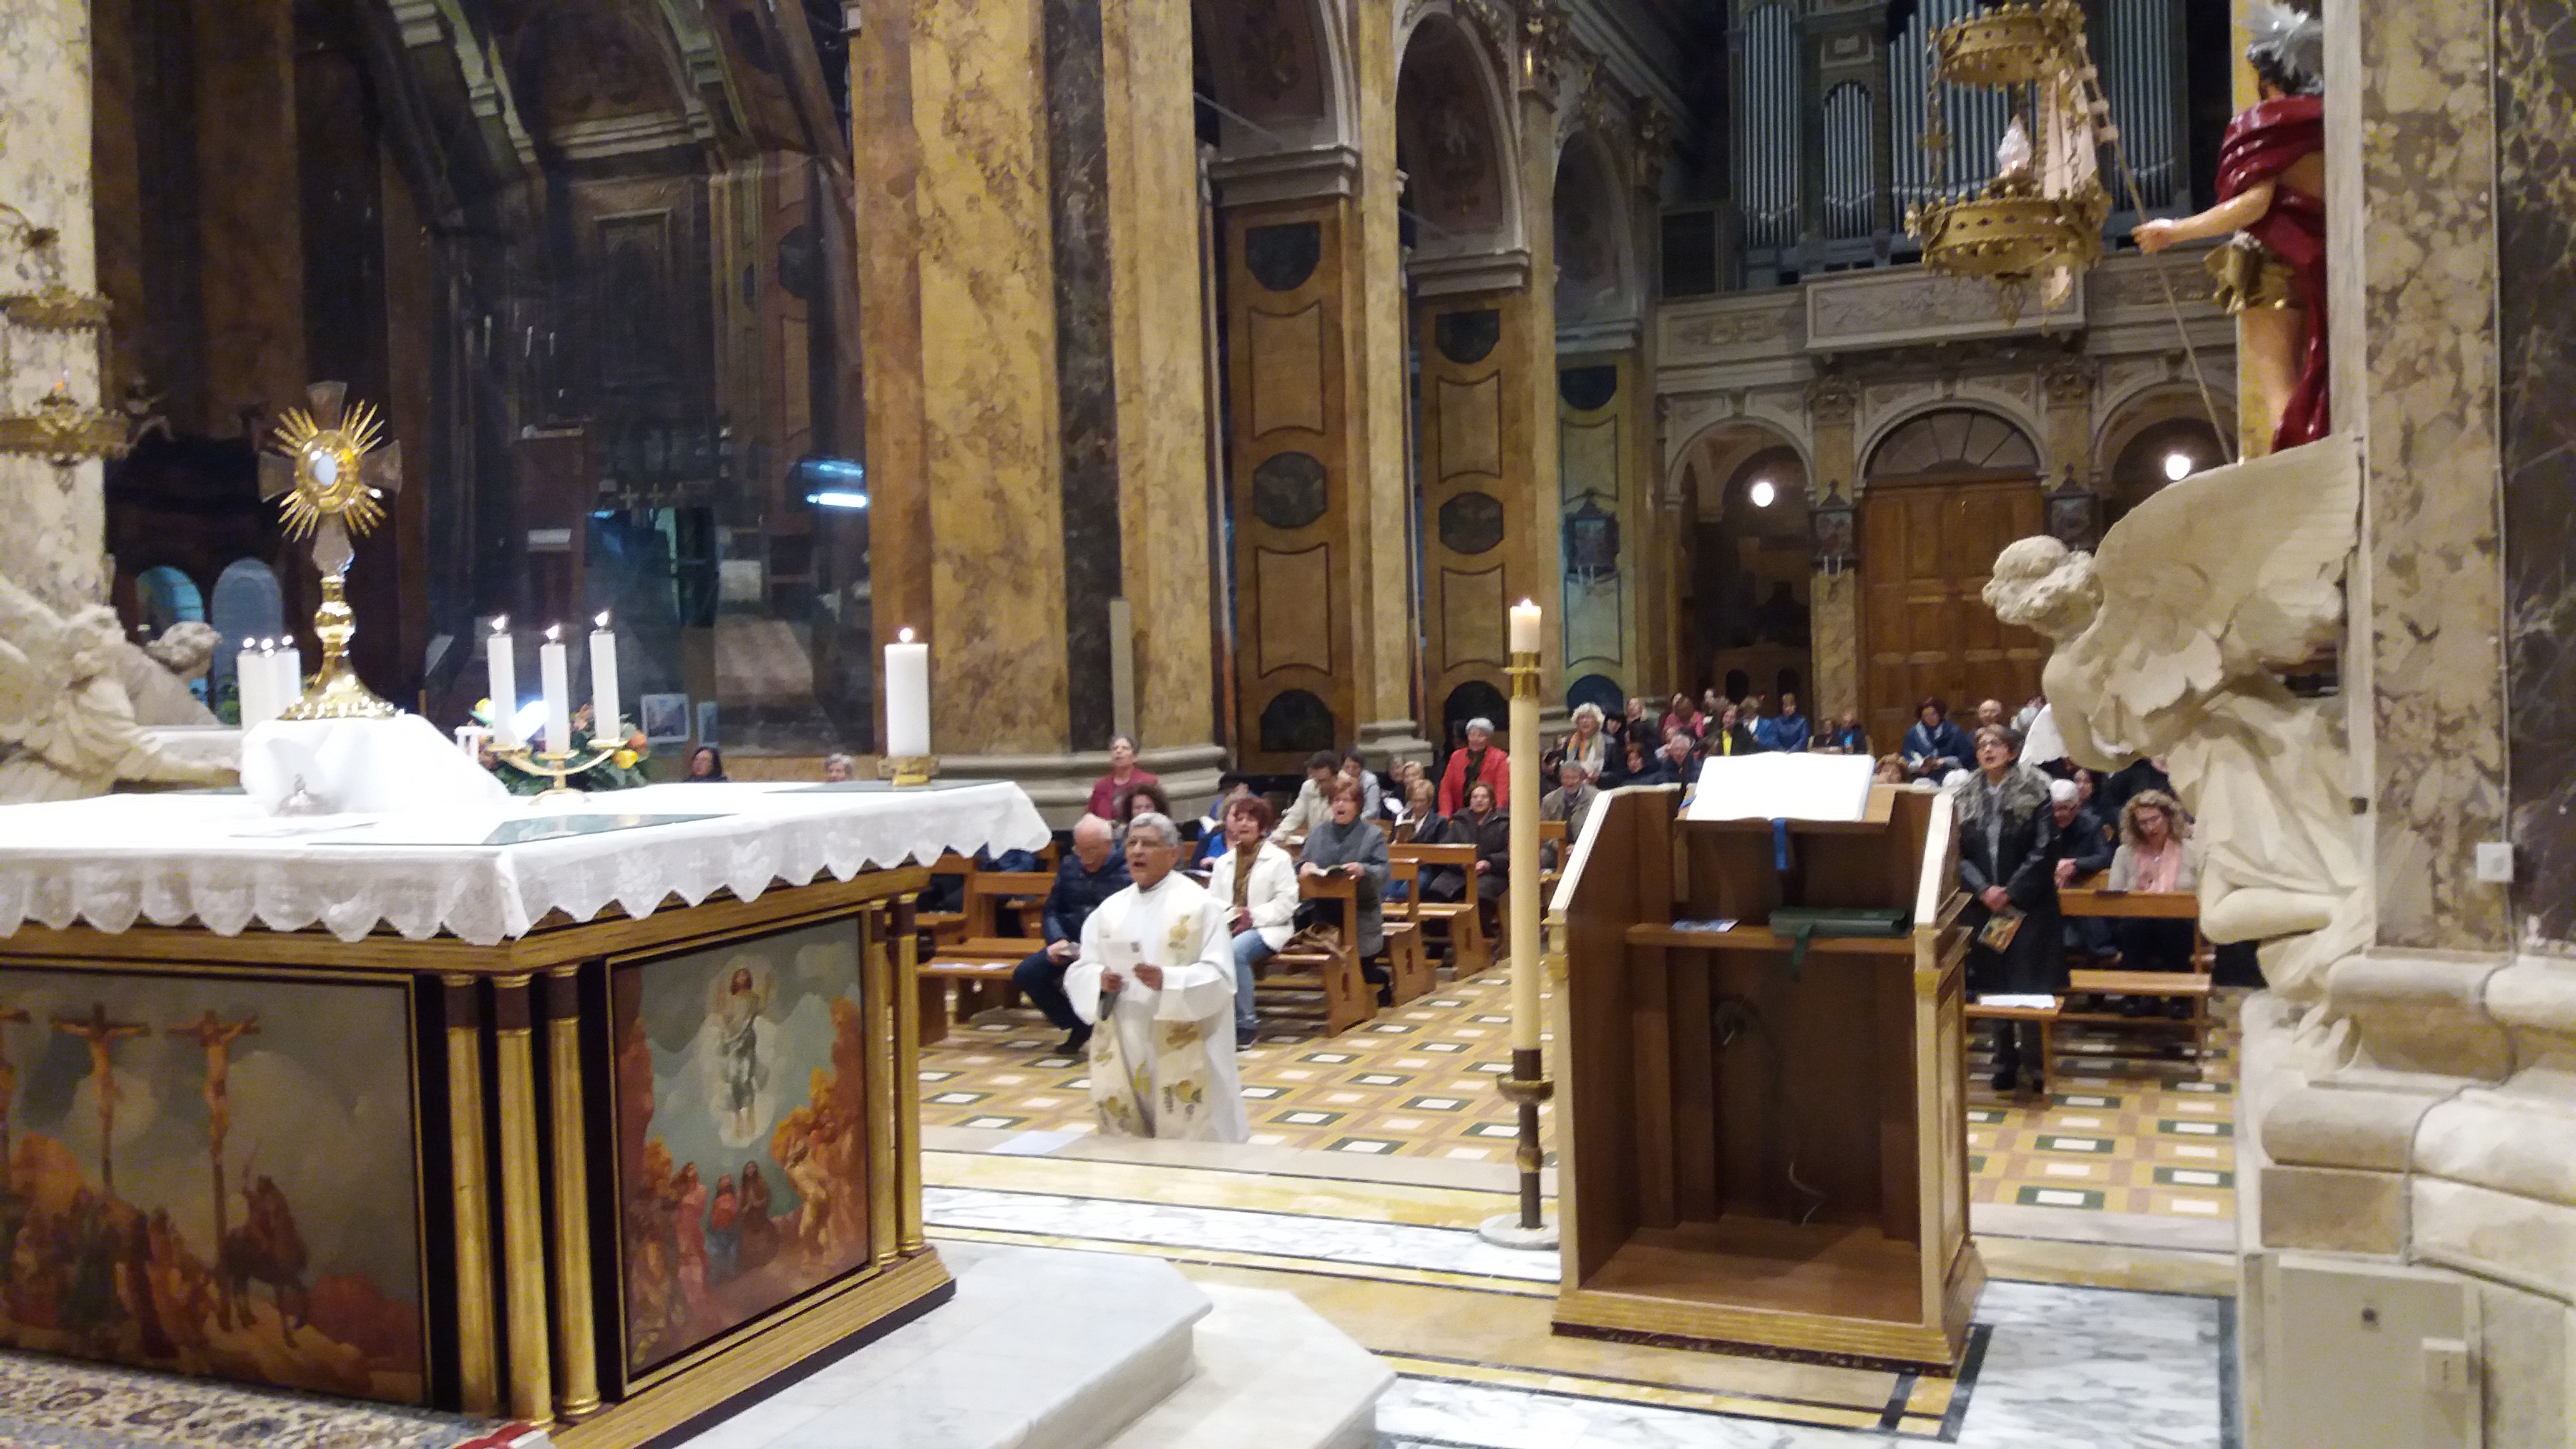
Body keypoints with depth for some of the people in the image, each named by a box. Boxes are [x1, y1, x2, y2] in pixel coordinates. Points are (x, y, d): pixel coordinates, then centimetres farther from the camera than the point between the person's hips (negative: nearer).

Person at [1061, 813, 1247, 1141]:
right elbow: (1079, 971, 9)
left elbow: (1219, 977, -11)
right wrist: (1099, 980, -14)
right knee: (1124, 1143, 10)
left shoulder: (1200, 905, -5)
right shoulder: (1110, 908, 10)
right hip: (1122, 1046, 5)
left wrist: (1167, 981, -27)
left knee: (1186, 1139, -2)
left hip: (1181, 1050, -5)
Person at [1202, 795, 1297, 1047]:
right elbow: (1212, 898, 14)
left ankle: (1246, 1024, -25)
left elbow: (1286, 903, -4)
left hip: (1265, 929, -4)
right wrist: (1228, 913, -10)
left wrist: (1253, 917, -16)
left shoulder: (1279, 859, 5)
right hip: (1228, 926, 4)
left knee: (1235, 951, -37)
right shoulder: (1223, 861, 22)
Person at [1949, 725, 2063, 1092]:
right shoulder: (1963, 795, 6)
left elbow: (2044, 850, -8)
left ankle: (2036, 1061, 11)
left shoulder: (2034, 791, -3)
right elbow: (1957, 853, 3)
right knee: (1993, 985, 6)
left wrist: (2011, 892, -13)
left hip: (2028, 903, -3)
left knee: (2030, 986, -2)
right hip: (1982, 905, 3)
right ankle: (2004, 1062, 17)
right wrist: (1983, 890, -11)